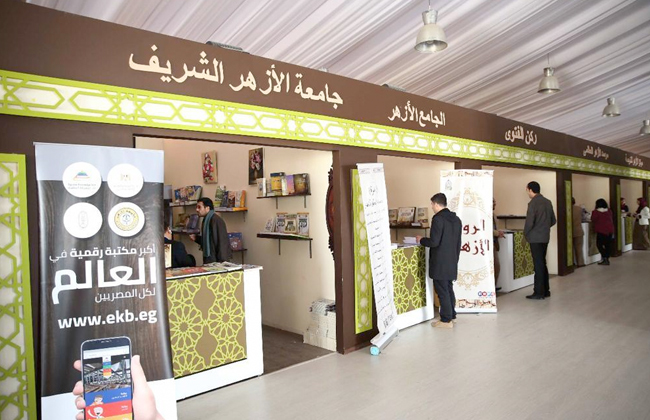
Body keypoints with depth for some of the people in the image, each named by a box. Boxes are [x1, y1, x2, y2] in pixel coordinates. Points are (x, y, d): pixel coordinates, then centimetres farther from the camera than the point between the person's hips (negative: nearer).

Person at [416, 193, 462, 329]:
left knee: (442, 291, -1)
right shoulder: (456, 219, 10)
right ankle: (451, 315, 26)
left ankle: (446, 320, 5)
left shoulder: (438, 219, -16)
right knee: (449, 289, 17)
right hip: (452, 262, 8)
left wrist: (421, 240, -3)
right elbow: (458, 243, 14)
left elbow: (434, 242, -21)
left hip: (440, 263, -8)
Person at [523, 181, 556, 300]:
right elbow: (553, 221, 14)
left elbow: (529, 222, -19)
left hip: (535, 238, -8)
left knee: (538, 265, -3)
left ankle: (539, 292, 2)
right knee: (542, 263, 15)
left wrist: (525, 234, -3)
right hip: (545, 237, 8)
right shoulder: (548, 202, 9)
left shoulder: (533, 203, -16)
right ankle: (545, 290, 20)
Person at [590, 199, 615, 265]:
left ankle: (604, 258, -8)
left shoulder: (595, 212, -11)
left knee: (599, 244, 3)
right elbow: (612, 220, 14)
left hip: (601, 230, -6)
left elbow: (593, 220, -8)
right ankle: (606, 259, 16)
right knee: (608, 245, 10)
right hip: (610, 230, 6)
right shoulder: (609, 211, 6)